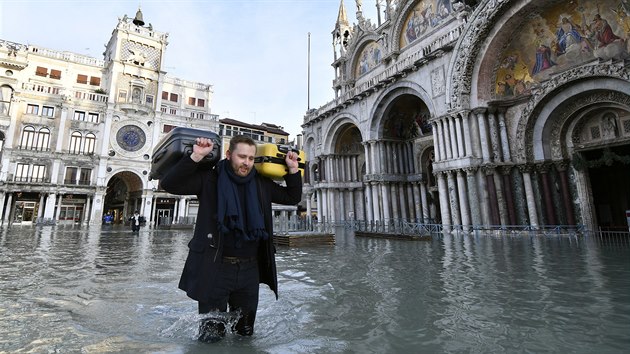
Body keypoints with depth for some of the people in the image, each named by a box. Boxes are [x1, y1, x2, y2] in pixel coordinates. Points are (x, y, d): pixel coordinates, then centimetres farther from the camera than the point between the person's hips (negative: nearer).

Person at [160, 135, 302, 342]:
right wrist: (196, 157, -19)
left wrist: (293, 169, 4)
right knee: (211, 337, 9)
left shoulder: (261, 184, 6)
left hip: (250, 269, 4)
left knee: (246, 334, 20)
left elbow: (292, 197, 16)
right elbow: (169, 184, -12)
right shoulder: (210, 179, -4)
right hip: (215, 268, -3)